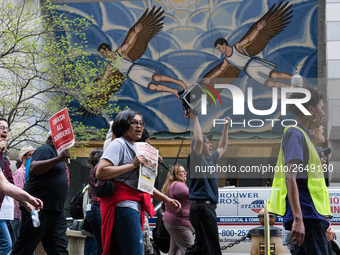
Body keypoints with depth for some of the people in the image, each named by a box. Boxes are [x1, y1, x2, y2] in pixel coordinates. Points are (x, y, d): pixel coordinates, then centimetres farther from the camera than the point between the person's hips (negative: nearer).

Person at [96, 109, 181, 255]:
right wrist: (132, 165, -16)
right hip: (123, 206, -10)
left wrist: (167, 200, 21)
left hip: (133, 207, 10)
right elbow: (100, 173, -19)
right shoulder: (119, 144, -4)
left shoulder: (135, 148, 25)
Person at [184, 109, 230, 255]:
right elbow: (198, 140, -23)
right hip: (201, 206, -10)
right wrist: (195, 119, -15)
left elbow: (223, 147, 37)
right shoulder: (196, 159, -5)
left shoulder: (210, 160, 21)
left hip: (208, 207, 10)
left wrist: (226, 127, 33)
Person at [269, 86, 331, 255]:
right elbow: (290, 178, -17)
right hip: (307, 215, -10)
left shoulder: (302, 135, 24)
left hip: (312, 215, 10)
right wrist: (298, 219, -26)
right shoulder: (295, 134, -6)